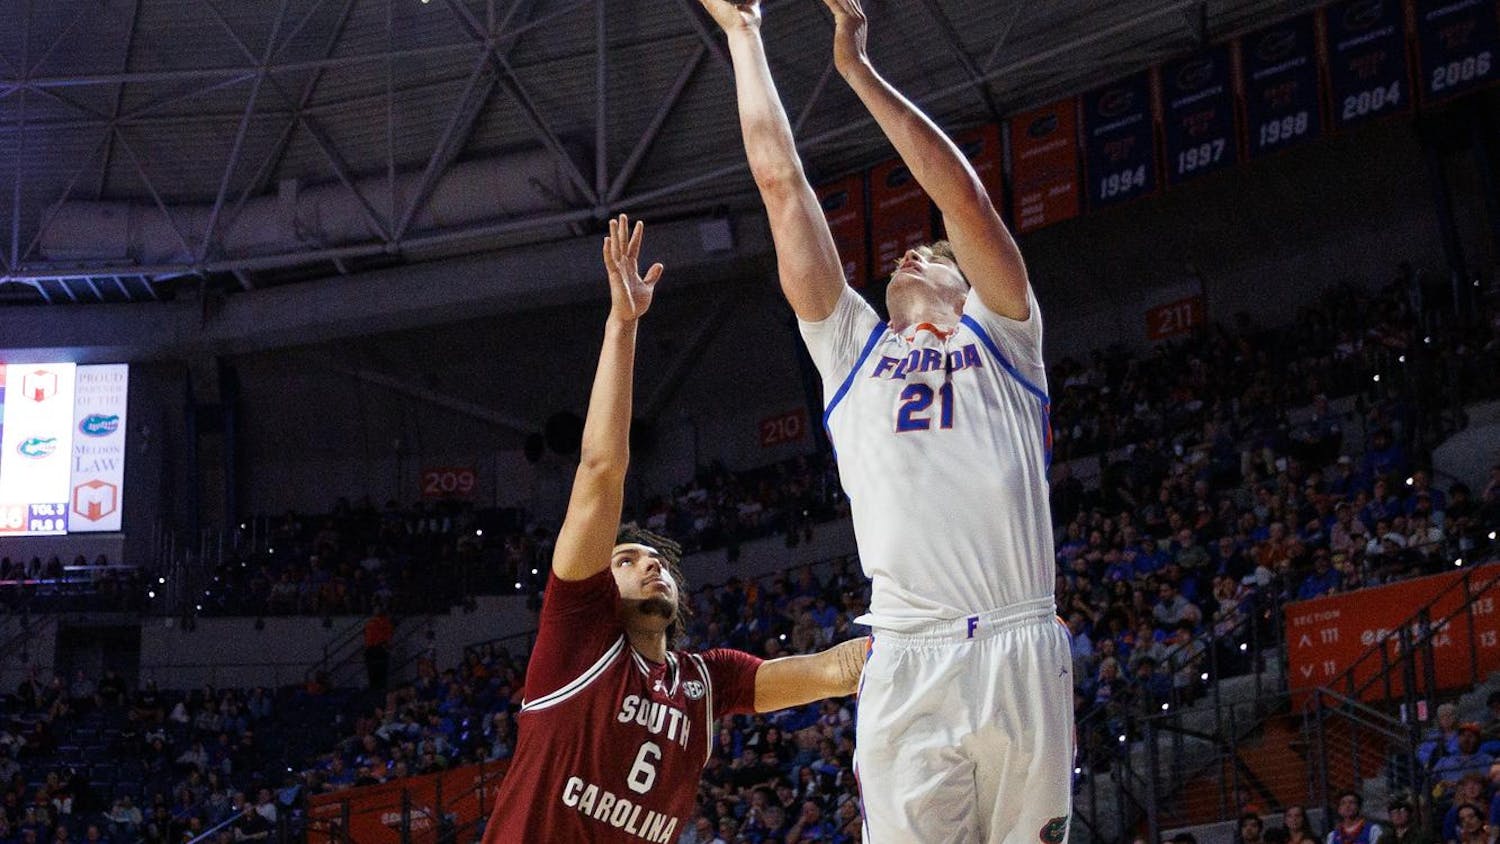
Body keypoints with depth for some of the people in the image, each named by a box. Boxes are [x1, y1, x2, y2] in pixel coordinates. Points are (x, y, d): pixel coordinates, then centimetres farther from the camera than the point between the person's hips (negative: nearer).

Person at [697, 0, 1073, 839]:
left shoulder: (1000, 337, 21)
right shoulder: (852, 347, 25)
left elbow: (962, 194, 9)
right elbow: (782, 183, 24)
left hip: (1022, 653, -1)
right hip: (905, 668, 1)